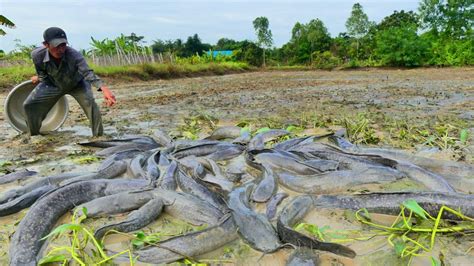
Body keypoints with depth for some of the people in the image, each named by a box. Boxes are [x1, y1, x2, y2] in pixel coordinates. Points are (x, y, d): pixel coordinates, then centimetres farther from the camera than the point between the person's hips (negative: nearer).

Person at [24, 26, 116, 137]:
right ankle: (33, 134, 28)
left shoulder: (74, 55, -40)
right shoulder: (37, 55, -30)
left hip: (77, 83, -3)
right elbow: (43, 76, -7)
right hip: (53, 84, 3)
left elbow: (88, 73, -56)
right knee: (29, 105, 3)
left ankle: (98, 136, -15)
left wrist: (104, 88, -70)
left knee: (90, 103, -29)